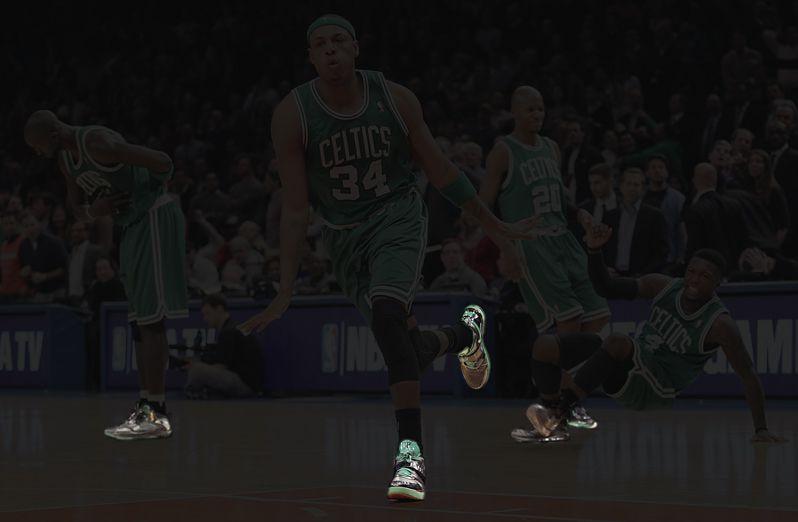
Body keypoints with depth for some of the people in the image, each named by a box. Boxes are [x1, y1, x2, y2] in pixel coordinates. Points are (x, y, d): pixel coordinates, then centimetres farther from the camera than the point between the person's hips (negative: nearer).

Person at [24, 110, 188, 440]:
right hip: (133, 226, 10)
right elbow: (77, 210, 19)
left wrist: (152, 193, -6)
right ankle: (147, 409, 12)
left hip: (155, 219, -10)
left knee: (151, 319, -13)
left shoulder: (98, 143, -21)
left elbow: (162, 162, -25)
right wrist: (94, 209, -4)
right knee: (141, 321, 9)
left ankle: (154, 416, -14)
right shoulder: (65, 158, 10)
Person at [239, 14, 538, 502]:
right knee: (411, 349, 7)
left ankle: (411, 450, -29)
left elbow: (439, 168, 1)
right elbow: (296, 207, -10)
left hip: (399, 215, -2)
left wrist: (494, 225, 7)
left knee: (386, 312, -30)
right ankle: (467, 331, 45)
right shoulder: (292, 115, -13)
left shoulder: (395, 98, -11)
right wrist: (286, 292, -14)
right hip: (344, 234, 2)